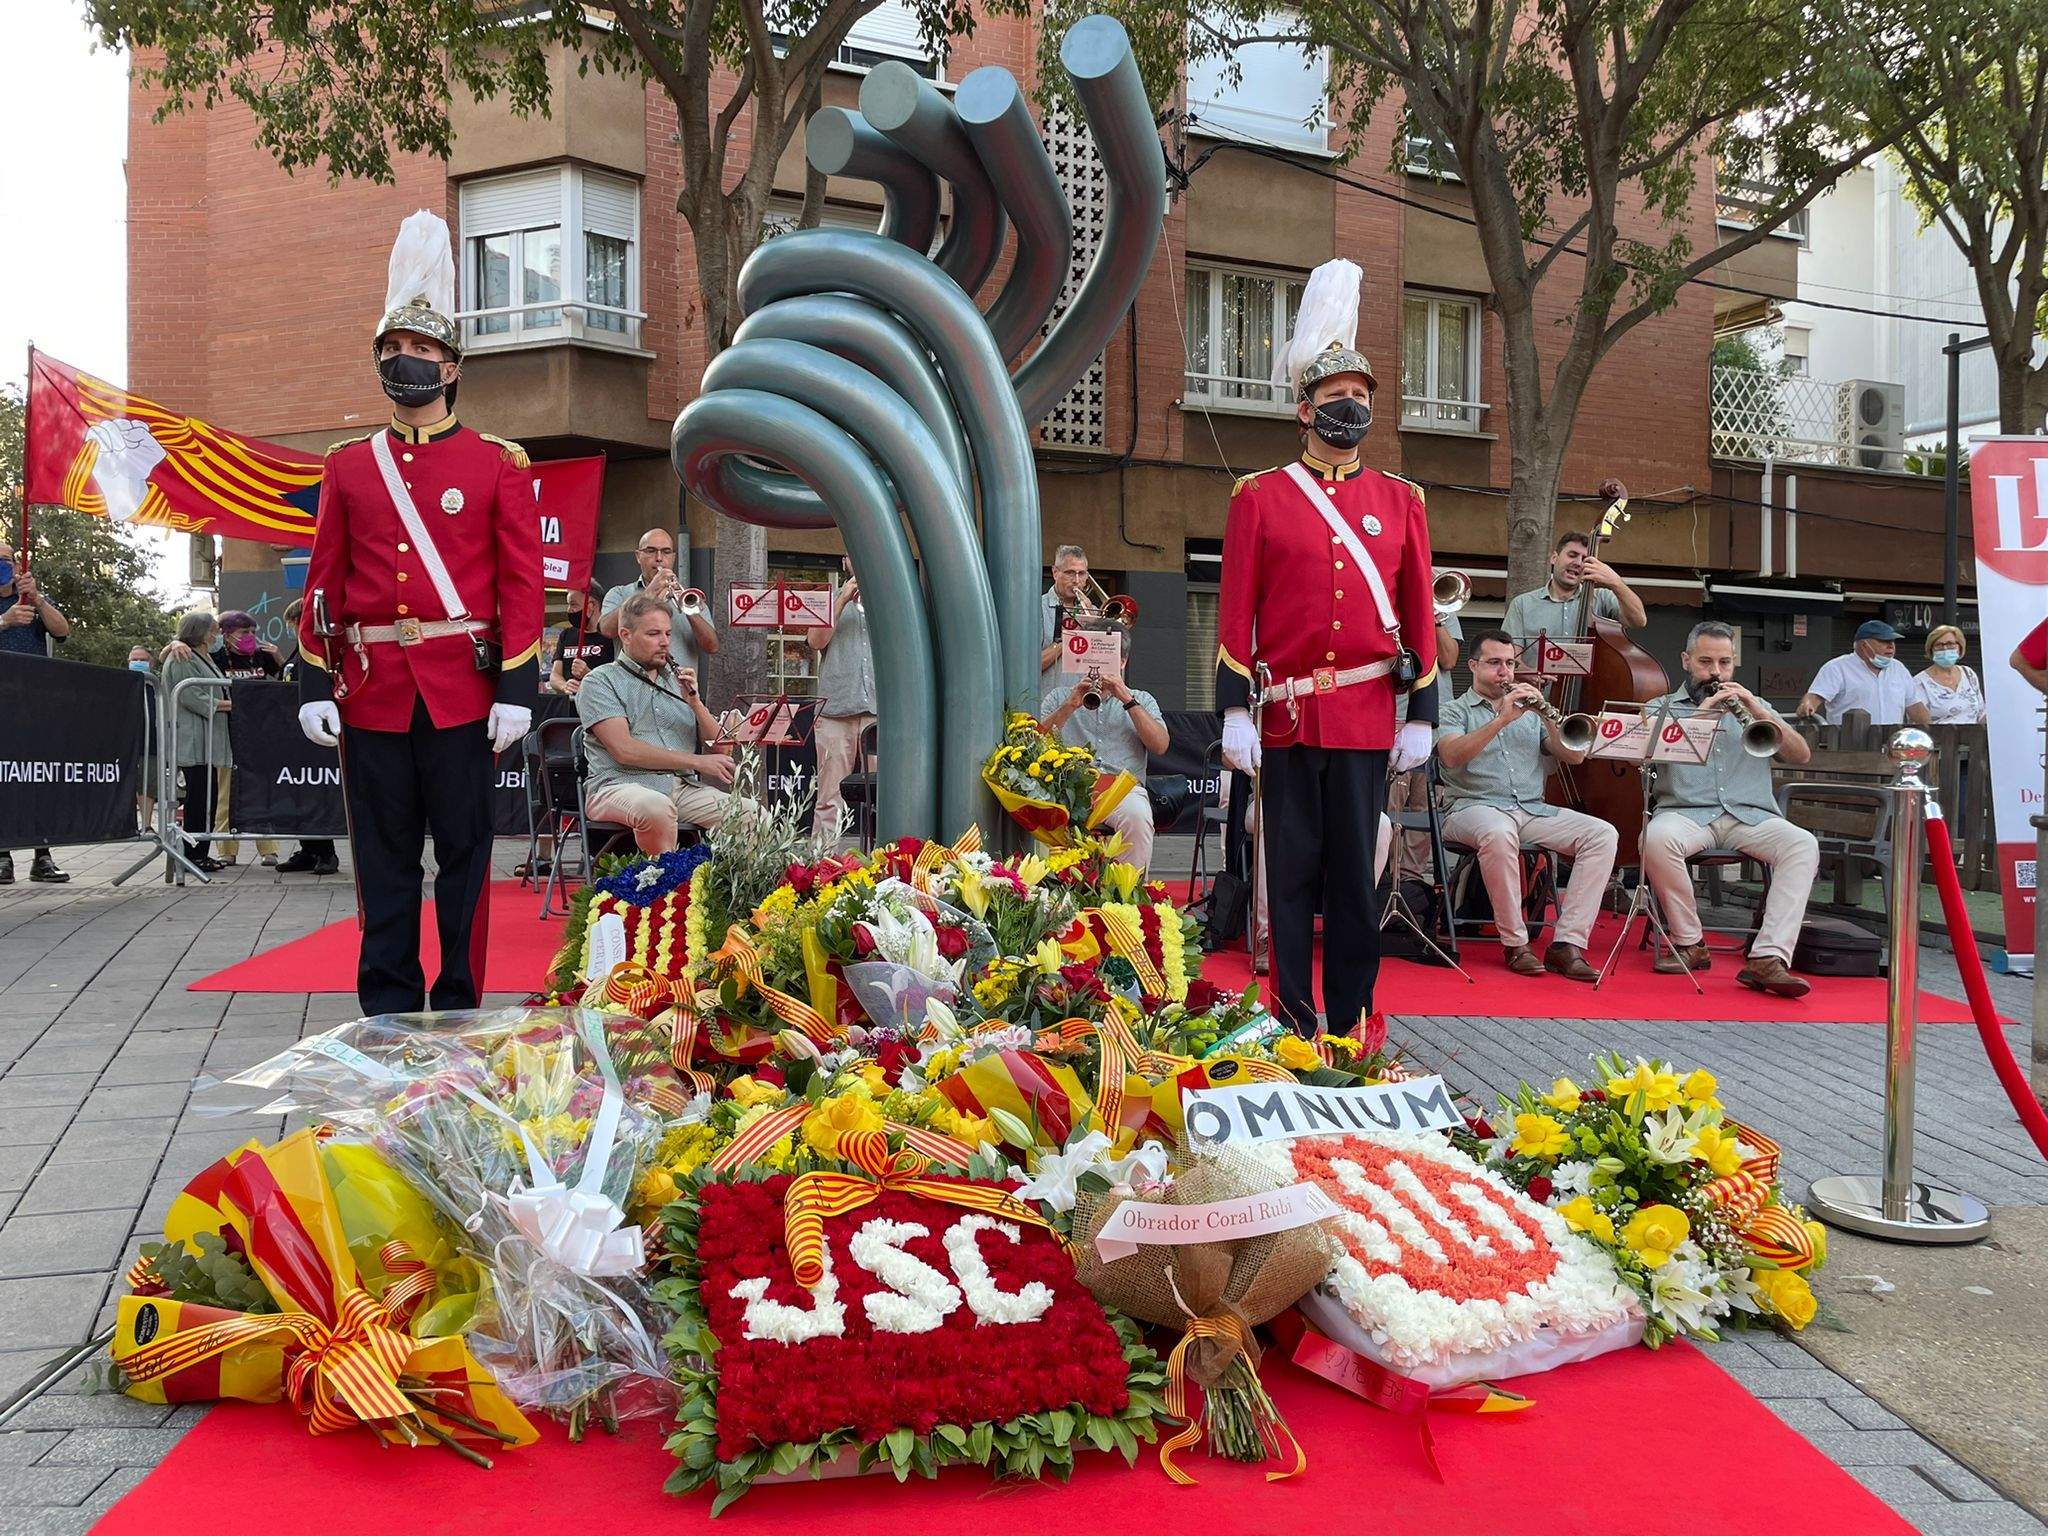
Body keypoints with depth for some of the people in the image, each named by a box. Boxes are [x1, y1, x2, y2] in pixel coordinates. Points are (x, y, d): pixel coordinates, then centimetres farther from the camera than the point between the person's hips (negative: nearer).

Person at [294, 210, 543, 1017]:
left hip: (463, 689, -2)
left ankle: (460, 1010, 14)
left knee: (464, 851, 4)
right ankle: (387, 1011, 18)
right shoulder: (348, 465, 11)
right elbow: (325, 581, 10)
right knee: (383, 856, 8)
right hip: (371, 688, 3)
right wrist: (314, 684, 3)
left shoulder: (499, 462, 3)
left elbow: (523, 582, -1)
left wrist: (517, 687, -8)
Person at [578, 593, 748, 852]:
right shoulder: (600, 682, 5)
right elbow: (625, 751, -9)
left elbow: (719, 748, 17)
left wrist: (695, 702, -1)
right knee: (656, 806, -40)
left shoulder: (677, 680, 22)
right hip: (621, 785, -5)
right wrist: (698, 761, -9)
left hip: (683, 788, 5)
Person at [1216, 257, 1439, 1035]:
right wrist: (1236, 711, -6)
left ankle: (1353, 1025, 17)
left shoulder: (1400, 500, 10)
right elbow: (1236, 611, 0)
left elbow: (1419, 614, 9)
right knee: (1291, 871, 5)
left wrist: (1421, 716, 5)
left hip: (1367, 717, 2)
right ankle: (1292, 1024, 15)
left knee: (1355, 874, 7)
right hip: (1288, 715, -1)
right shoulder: (1259, 497, 3)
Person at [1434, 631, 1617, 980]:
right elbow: (1452, 757, -13)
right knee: (1499, 834, -40)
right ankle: (1515, 944, -25)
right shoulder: (1455, 711, 10)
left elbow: (1575, 755, 10)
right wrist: (1502, 719, -18)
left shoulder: (1530, 710, 23)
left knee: (1603, 834, -19)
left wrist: (1547, 716, -6)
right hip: (1474, 807, -5)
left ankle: (1567, 945, -23)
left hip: (1534, 810, 5)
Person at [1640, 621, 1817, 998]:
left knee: (1803, 845, -29)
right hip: (1686, 813, -2)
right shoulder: (1661, 708, 17)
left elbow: (1801, 755, 10)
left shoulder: (1752, 706, 23)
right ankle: (1690, 944, -19)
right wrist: (1700, 715, -11)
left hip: (1751, 815, 2)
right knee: (1657, 838, -36)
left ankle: (1767, 959, -36)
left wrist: (1762, 713, -5)